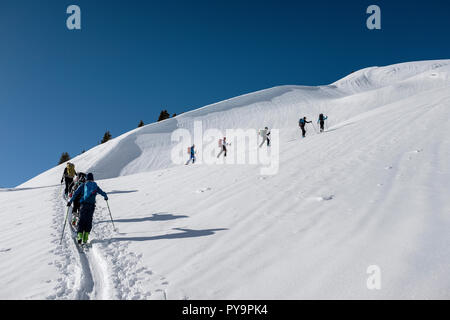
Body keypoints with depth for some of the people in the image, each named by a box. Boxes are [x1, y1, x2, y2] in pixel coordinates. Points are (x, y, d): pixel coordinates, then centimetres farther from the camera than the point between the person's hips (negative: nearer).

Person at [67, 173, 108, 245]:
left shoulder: (82, 185, 7)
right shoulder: (95, 186, 10)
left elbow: (75, 193, -3)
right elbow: (103, 193, 12)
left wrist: (70, 201, -1)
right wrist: (105, 197, 33)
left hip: (83, 204, 0)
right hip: (91, 205, 1)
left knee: (82, 221, 4)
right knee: (89, 221, 6)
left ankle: (79, 235, -12)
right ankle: (85, 238, -1)